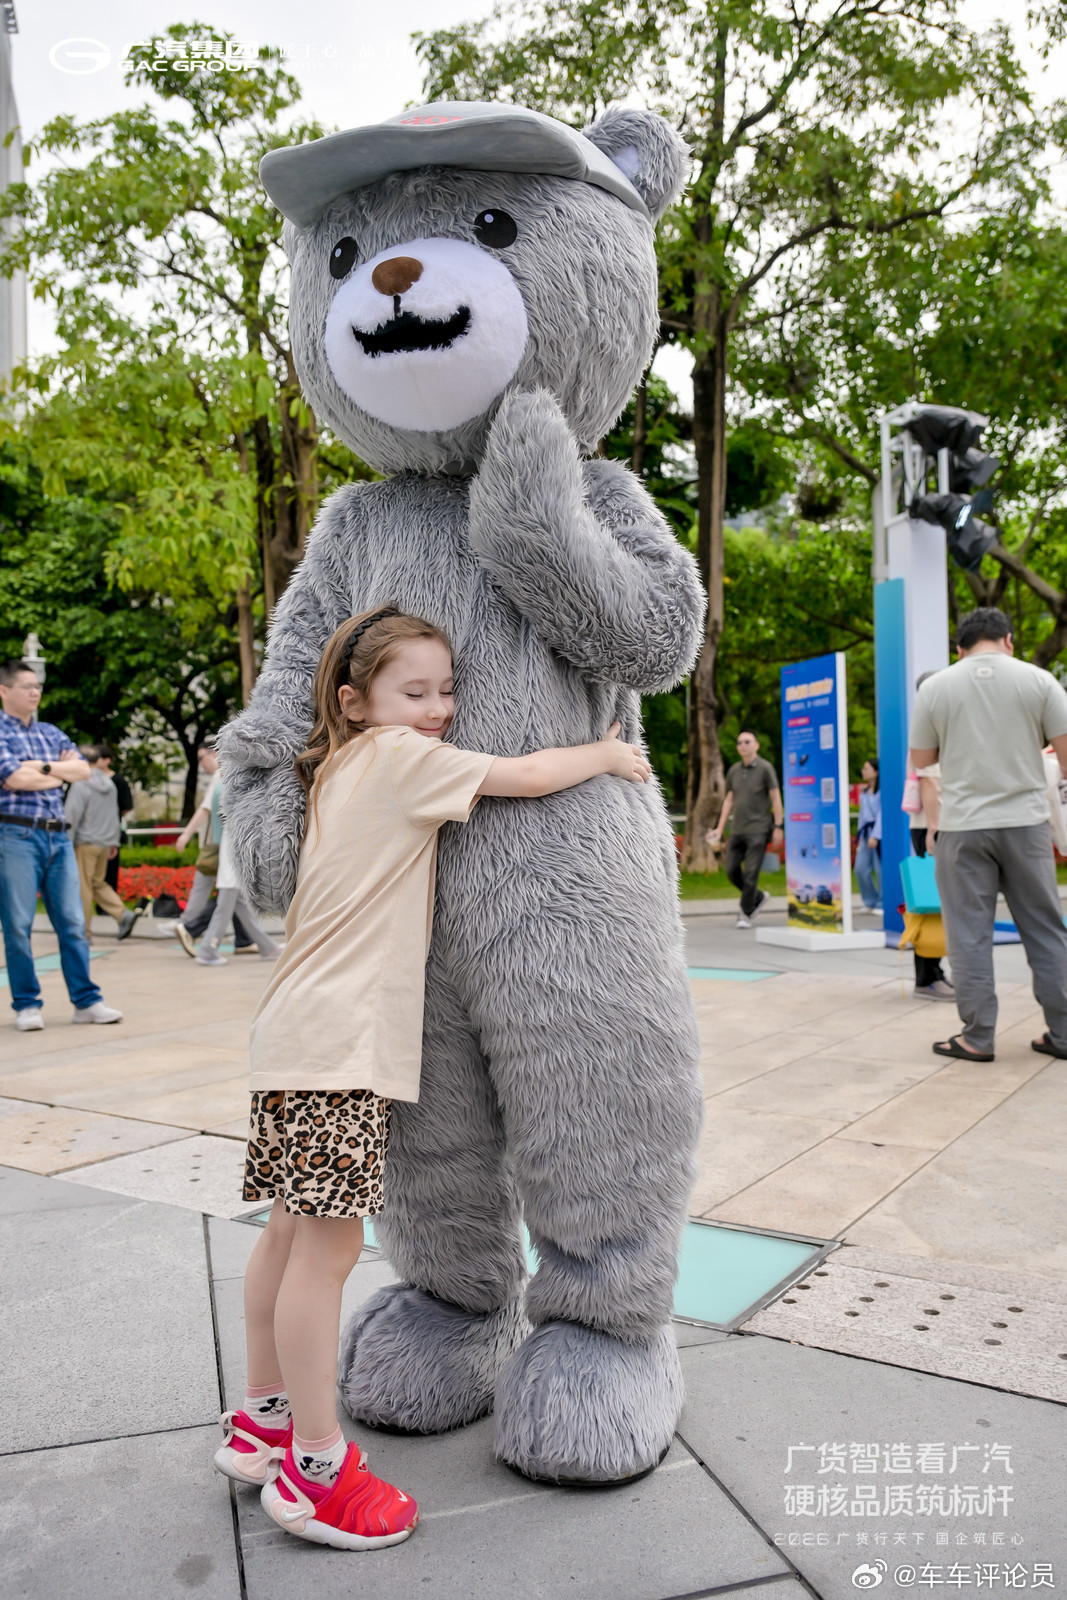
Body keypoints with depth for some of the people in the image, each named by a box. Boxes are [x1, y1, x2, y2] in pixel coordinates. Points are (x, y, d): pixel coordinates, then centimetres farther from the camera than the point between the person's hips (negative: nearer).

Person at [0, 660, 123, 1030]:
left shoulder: (50, 733, 18)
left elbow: (83, 770, 6)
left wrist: (42, 767, -7)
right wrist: (61, 771, 0)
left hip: (58, 836, 5)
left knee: (72, 922, 4)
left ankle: (86, 1000, 8)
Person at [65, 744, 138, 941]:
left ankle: (83, 931, 5)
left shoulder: (80, 785, -13)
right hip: (105, 842, 7)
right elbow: (115, 815, 16)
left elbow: (72, 815, -14)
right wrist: (114, 841, 22)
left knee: (83, 887, 0)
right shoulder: (109, 784, 10)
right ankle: (123, 914, 1)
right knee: (98, 883, 17)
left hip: (85, 843, -7)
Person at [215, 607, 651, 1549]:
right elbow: (525, 777, -11)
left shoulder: (343, 770, 18)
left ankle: (263, 1422, 31)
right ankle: (315, 1471, 7)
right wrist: (606, 753, 6)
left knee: (295, 1232, 17)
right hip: (336, 1041, -10)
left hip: (307, 1035, 10)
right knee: (329, 1243, -4)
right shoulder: (399, 755, -9)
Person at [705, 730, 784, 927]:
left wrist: (778, 827, -10)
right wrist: (720, 828, 10)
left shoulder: (765, 768, -4)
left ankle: (746, 914, 3)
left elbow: (776, 798, -5)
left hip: (758, 829, -6)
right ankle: (758, 897, 25)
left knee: (751, 872, -7)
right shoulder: (734, 770, 11)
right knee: (732, 870, 3)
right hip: (738, 830, 6)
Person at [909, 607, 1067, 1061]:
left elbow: (921, 762, 7)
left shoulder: (934, 687, 2)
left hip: (962, 825, -1)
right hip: (1025, 820, 1)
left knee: (969, 933, 4)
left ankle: (977, 1036, 6)